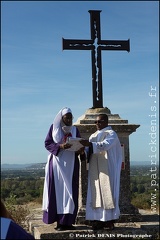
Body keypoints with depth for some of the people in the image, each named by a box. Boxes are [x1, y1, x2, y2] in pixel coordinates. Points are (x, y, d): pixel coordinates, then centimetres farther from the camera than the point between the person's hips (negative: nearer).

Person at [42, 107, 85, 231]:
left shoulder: (75, 129, 9)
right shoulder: (54, 127, 4)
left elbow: (80, 145, 6)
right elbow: (47, 143, -1)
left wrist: (81, 150, -17)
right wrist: (60, 146, -18)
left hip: (71, 164, 2)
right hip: (57, 163, -2)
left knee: (70, 191, -2)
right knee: (58, 190, -4)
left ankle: (67, 221, 1)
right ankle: (60, 222, -1)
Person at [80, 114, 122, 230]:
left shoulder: (111, 134, 0)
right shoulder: (94, 135, 19)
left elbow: (105, 145, -19)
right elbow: (89, 150, 11)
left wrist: (90, 144, -32)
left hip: (107, 168, -6)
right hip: (95, 169, 6)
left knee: (107, 192, -7)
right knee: (96, 193, 0)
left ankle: (109, 220, -4)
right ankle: (99, 220, 1)